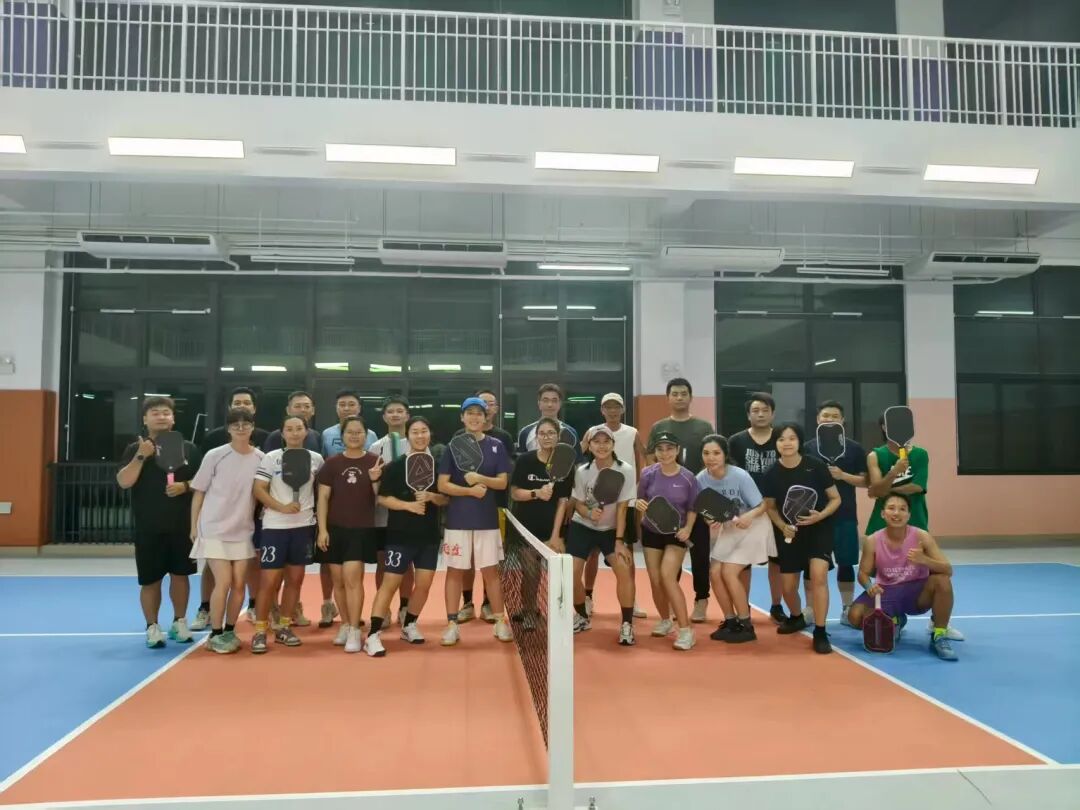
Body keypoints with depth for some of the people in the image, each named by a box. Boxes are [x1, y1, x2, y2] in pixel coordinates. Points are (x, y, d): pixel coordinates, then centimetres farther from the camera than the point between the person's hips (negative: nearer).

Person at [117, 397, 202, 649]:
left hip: (182, 526, 2)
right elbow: (124, 482, -12)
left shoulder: (189, 448, 4)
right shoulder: (135, 449, 0)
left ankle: (179, 622, 25)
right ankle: (152, 627, 18)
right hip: (148, 528, -1)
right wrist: (141, 456, -22)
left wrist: (185, 486, -13)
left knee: (180, 574, 10)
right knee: (150, 580, 4)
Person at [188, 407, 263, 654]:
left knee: (239, 584, 5)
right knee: (223, 583, -7)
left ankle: (229, 631, 21)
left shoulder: (260, 458, -1)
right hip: (214, 529, -3)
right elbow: (198, 492, -1)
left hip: (243, 531, 3)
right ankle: (215, 634, 9)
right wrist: (194, 526, -1)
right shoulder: (215, 456, -8)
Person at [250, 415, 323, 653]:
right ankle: (260, 631, 8)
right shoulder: (271, 458, -3)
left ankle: (284, 627, 20)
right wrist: (281, 507, -19)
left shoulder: (316, 459, 4)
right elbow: (259, 490, -7)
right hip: (275, 526, -3)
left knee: (295, 578, 9)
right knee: (269, 580, -3)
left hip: (304, 525, 3)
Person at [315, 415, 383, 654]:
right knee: (338, 579, 10)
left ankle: (354, 632, -2)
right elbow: (323, 497, 1)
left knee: (352, 578, -9)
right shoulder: (332, 463, 2)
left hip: (362, 529, -2)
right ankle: (345, 625, 26)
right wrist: (322, 529, -4)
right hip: (335, 528, 2)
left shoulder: (375, 462, -1)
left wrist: (375, 480, -19)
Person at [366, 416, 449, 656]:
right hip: (400, 535, -4)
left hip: (429, 535, 4)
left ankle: (409, 626, 28)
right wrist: (409, 505, -20)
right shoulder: (395, 466, -4)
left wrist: (431, 497, -14)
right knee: (390, 583, -5)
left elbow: (446, 499, 7)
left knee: (424, 584, 8)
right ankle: (373, 635, 0)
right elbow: (383, 498, -7)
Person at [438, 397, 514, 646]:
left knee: (491, 571, 7)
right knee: (454, 571, 4)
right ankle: (452, 624, 12)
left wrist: (480, 478, -18)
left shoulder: (496, 446, 3)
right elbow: (442, 485, -5)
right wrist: (469, 490, -19)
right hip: (458, 520, 0)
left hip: (487, 519, 1)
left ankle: (500, 622, 18)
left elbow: (503, 482, -1)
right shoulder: (452, 446, -1)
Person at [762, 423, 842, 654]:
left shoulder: (816, 466, -13)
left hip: (819, 529, -3)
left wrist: (820, 515, -21)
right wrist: (782, 526, -9)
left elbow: (836, 498, -4)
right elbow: (770, 507, 7)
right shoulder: (771, 474, -7)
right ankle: (796, 617, 41)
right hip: (791, 533, 3)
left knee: (818, 575, -24)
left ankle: (820, 633, -11)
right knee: (788, 587, 8)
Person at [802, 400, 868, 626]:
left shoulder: (854, 448, 3)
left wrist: (842, 475, -15)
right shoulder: (808, 448, 4)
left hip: (845, 515, 0)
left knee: (845, 563, 6)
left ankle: (847, 609, 20)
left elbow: (864, 481, 2)